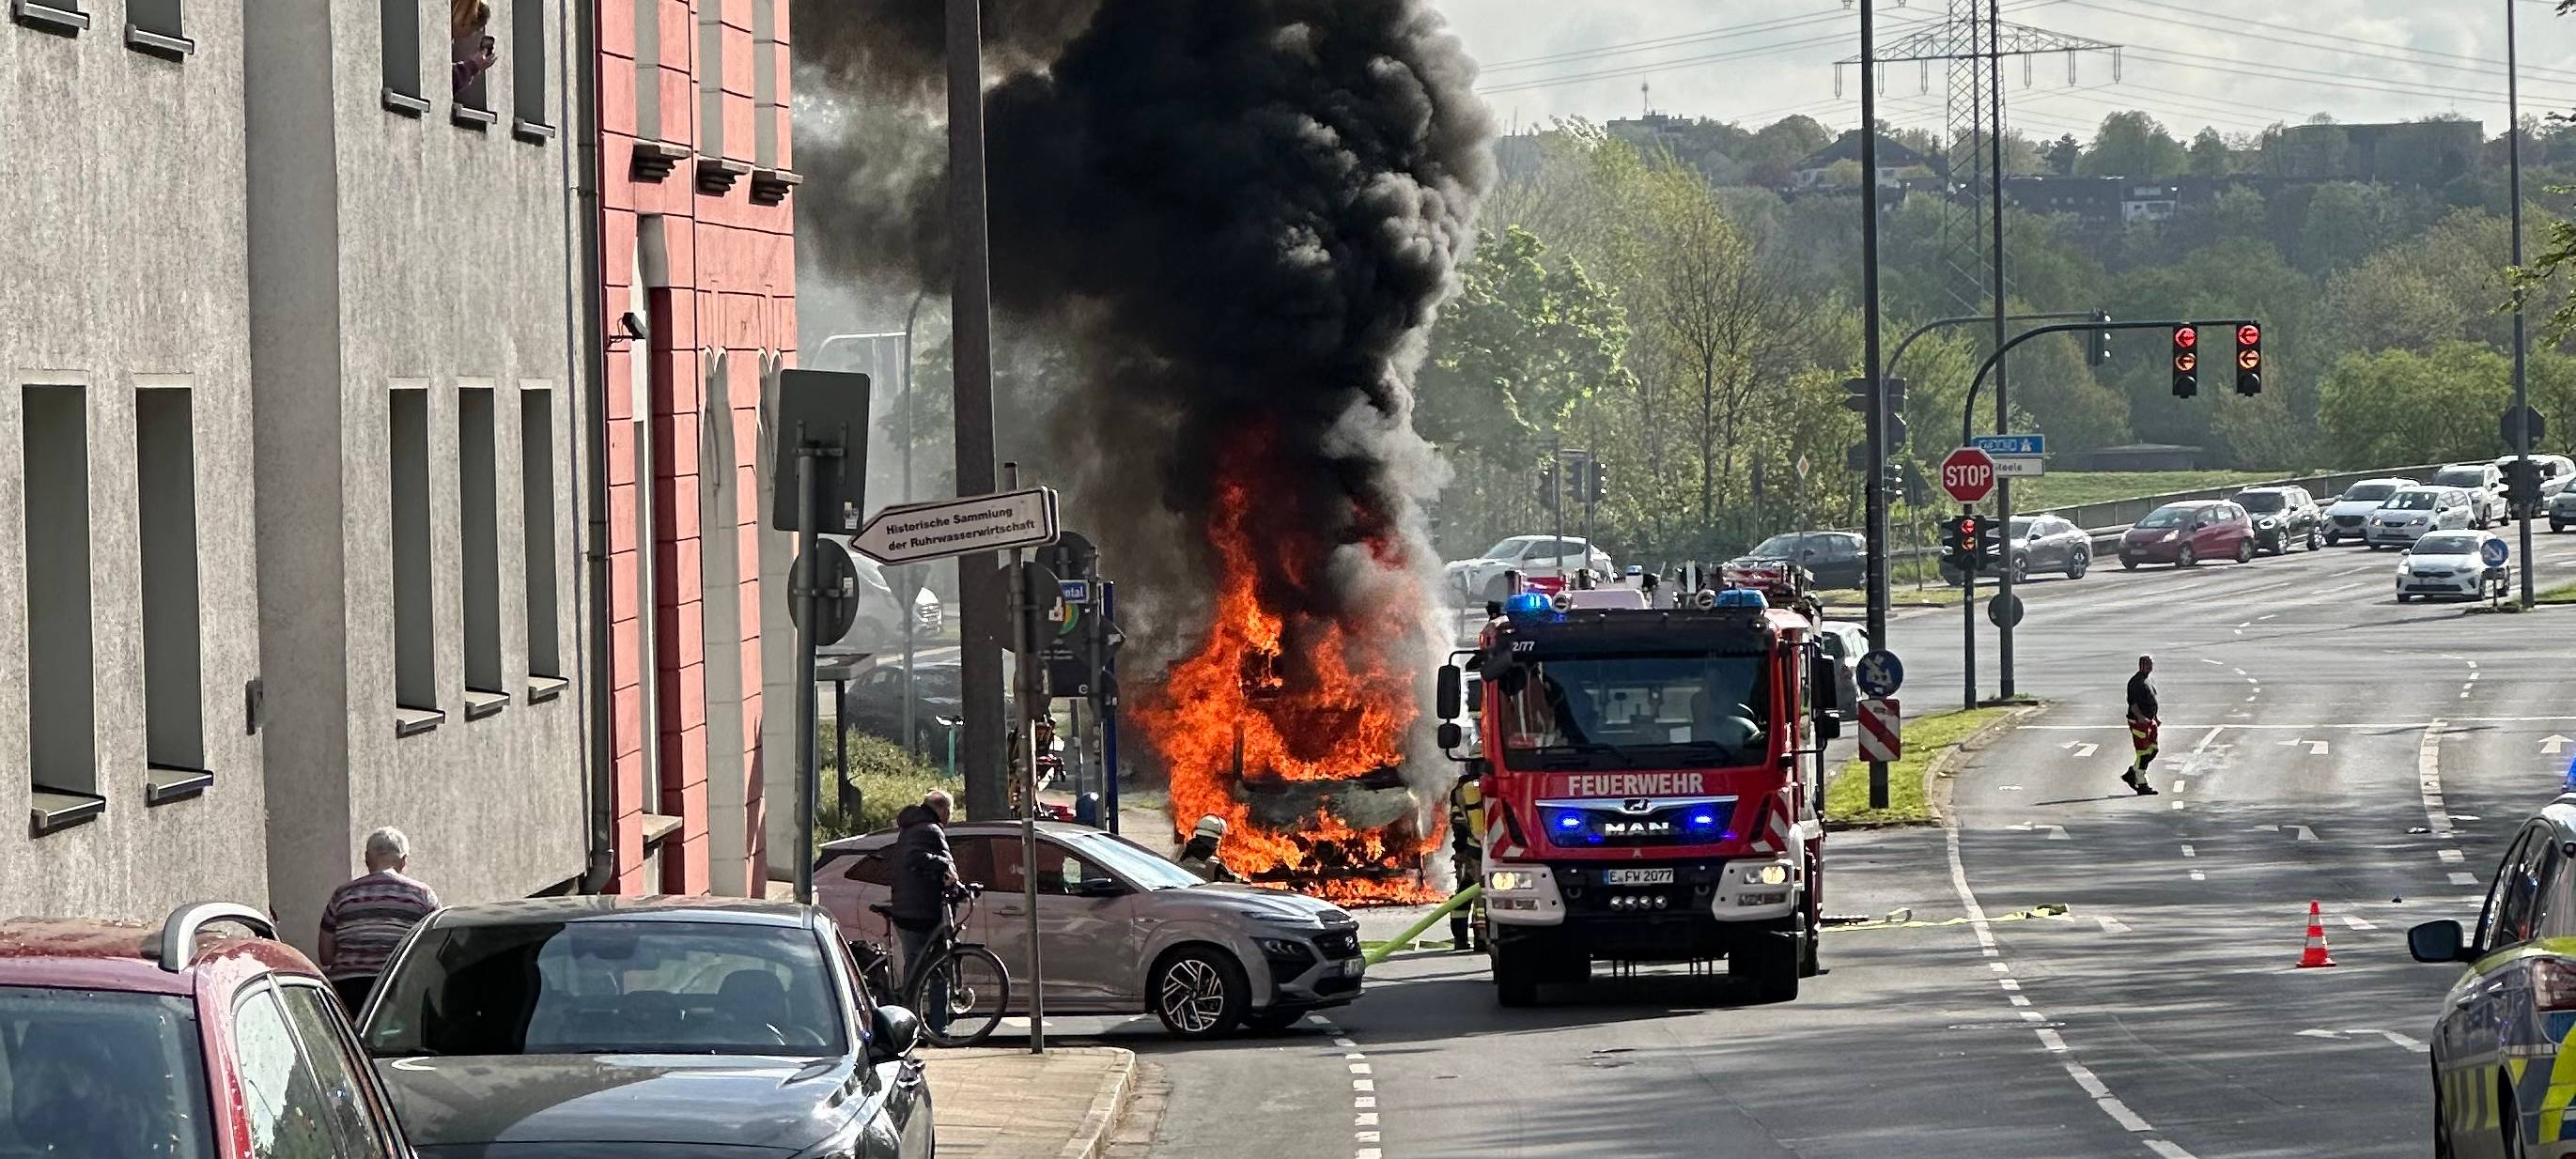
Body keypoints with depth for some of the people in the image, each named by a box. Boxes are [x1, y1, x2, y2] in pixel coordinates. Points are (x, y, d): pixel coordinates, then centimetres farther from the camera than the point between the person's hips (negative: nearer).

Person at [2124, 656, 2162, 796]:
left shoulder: (2149, 681, 16)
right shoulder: (2136, 682, -14)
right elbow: (2132, 702, -23)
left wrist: (2155, 718, 23)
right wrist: (2140, 716, -37)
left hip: (2149, 721, 9)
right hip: (2138, 722, -9)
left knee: (2153, 750, 10)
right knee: (2143, 753, -6)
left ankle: (2131, 774, 21)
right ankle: (2142, 786, -1)